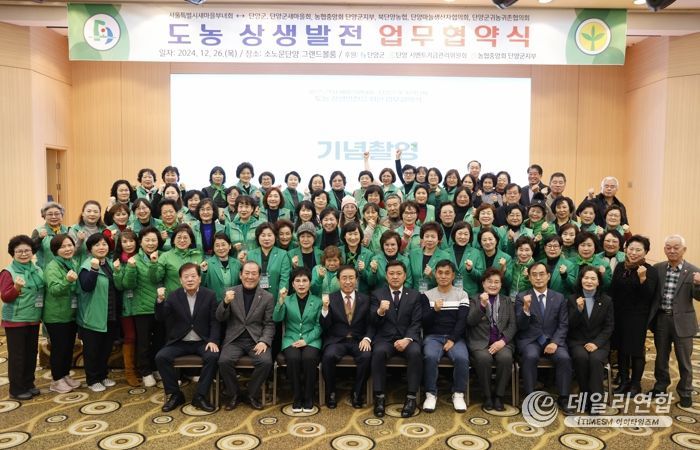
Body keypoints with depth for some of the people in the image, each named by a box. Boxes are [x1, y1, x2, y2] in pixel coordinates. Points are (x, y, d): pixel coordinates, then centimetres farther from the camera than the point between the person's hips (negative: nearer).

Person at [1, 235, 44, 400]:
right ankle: (16, 389, 13)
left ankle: (28, 384, 26)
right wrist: (16, 287, -32)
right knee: (17, 355, 2)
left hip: (33, 320, 6)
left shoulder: (38, 270, 6)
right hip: (15, 321, -6)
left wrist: (41, 313, 6)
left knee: (31, 353, 13)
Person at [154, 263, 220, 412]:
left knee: (213, 356, -30)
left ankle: (200, 396, -15)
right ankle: (175, 394, -5)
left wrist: (213, 341, -17)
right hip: (180, 342, 2)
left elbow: (214, 321, -2)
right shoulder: (174, 296, 2)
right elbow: (160, 318, -6)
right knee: (161, 357, -22)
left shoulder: (209, 295, 0)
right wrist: (160, 300, -24)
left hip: (202, 342, -2)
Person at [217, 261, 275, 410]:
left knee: (266, 362, -27)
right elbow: (220, 318, 1)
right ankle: (234, 394, 0)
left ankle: (253, 395, 0)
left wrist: (264, 341, -16)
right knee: (224, 361, -27)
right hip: (234, 339, 1)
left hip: (256, 339, 0)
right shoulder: (230, 292, 5)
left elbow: (269, 324, 2)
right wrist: (226, 302, -19)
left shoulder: (267, 297, 3)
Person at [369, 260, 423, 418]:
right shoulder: (377, 294, 8)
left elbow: (416, 323, 1)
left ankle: (411, 397, -21)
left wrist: (407, 339, -18)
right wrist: (380, 311, -23)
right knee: (379, 352, -33)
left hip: (408, 338, 1)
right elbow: (373, 322, -1)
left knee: (415, 352, -32)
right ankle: (379, 397, -22)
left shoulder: (414, 295, 10)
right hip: (385, 338, 0)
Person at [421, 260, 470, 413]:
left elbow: (462, 321, -2)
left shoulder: (462, 295, 7)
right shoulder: (427, 295, 7)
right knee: (430, 356, -32)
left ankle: (458, 394, -10)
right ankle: (431, 394, -14)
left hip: (455, 337, 0)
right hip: (433, 336, 0)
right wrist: (434, 310, -20)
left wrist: (452, 340, -15)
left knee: (462, 358, -31)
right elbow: (424, 322, -1)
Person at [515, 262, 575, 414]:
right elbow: (520, 326, -6)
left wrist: (555, 342, -13)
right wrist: (526, 309, -26)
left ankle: (563, 399, -11)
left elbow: (563, 325, 5)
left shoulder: (559, 298, 8)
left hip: (552, 340, 2)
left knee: (564, 357, -27)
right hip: (530, 340, -2)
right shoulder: (521, 297, 1)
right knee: (530, 356, -32)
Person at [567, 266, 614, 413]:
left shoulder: (606, 300, 7)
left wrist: (596, 343, -13)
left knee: (596, 359, -32)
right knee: (581, 357, -32)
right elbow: (570, 326, -2)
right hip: (577, 342, 0)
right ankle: (585, 397, -15)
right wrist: (579, 309, -20)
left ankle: (595, 400, -23)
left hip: (599, 342, 0)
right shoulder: (573, 299, 5)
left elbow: (609, 326, 2)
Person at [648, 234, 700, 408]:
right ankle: (660, 386, 35)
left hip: (682, 321, -2)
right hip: (661, 319, 3)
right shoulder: (657, 268, 1)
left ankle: (685, 392, 27)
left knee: (684, 360, 10)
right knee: (661, 357, 17)